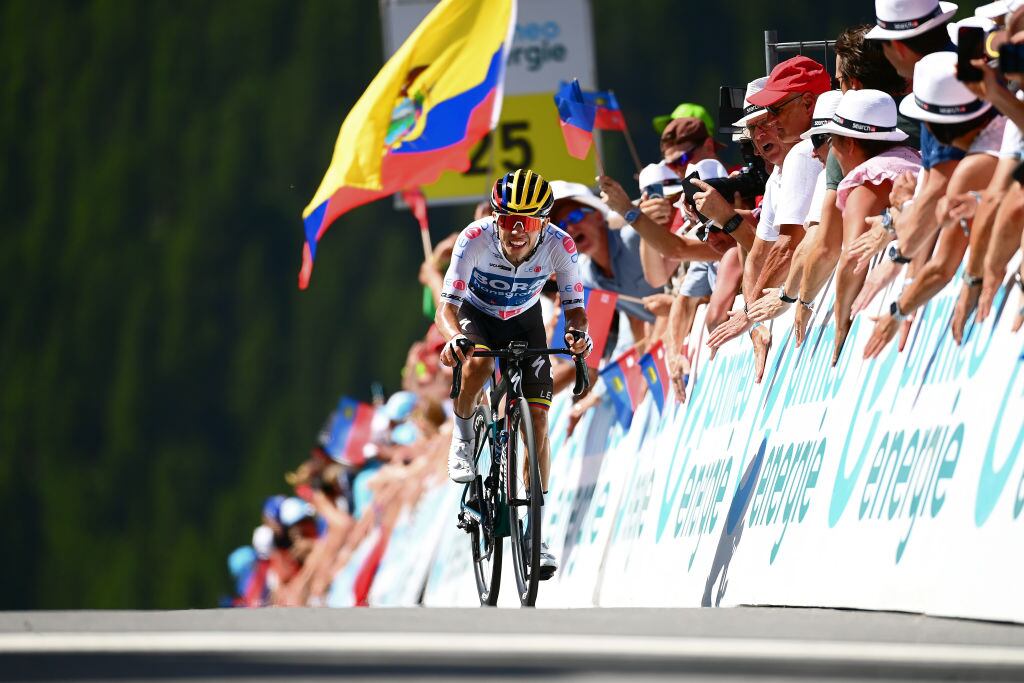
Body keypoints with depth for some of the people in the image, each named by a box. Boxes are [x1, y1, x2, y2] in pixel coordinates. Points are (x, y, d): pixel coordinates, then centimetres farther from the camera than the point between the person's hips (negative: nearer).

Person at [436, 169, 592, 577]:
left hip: (524, 321, 2)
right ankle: (463, 435, -6)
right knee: (478, 364, -37)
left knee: (537, 418, -9)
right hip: (476, 317, -2)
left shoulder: (559, 245, -28)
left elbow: (574, 306, -24)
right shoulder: (476, 238, -33)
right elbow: (447, 305, -34)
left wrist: (578, 332, -48)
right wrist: (455, 338, -55)